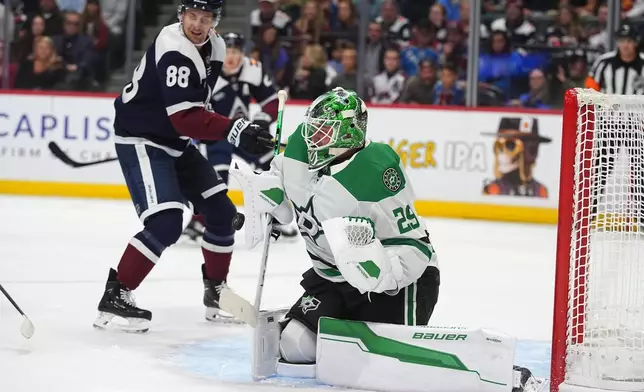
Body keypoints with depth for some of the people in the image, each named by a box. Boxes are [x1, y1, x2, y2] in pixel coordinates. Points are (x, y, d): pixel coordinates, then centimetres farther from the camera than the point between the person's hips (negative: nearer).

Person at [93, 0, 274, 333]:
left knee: (222, 213, 9)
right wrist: (233, 130, -43)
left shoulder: (215, 47, 1)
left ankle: (216, 292, 26)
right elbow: (186, 118, -34)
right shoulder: (175, 52, -27)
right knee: (166, 223, -22)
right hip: (141, 140, -9)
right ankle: (114, 297, -13)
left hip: (176, 142, 9)